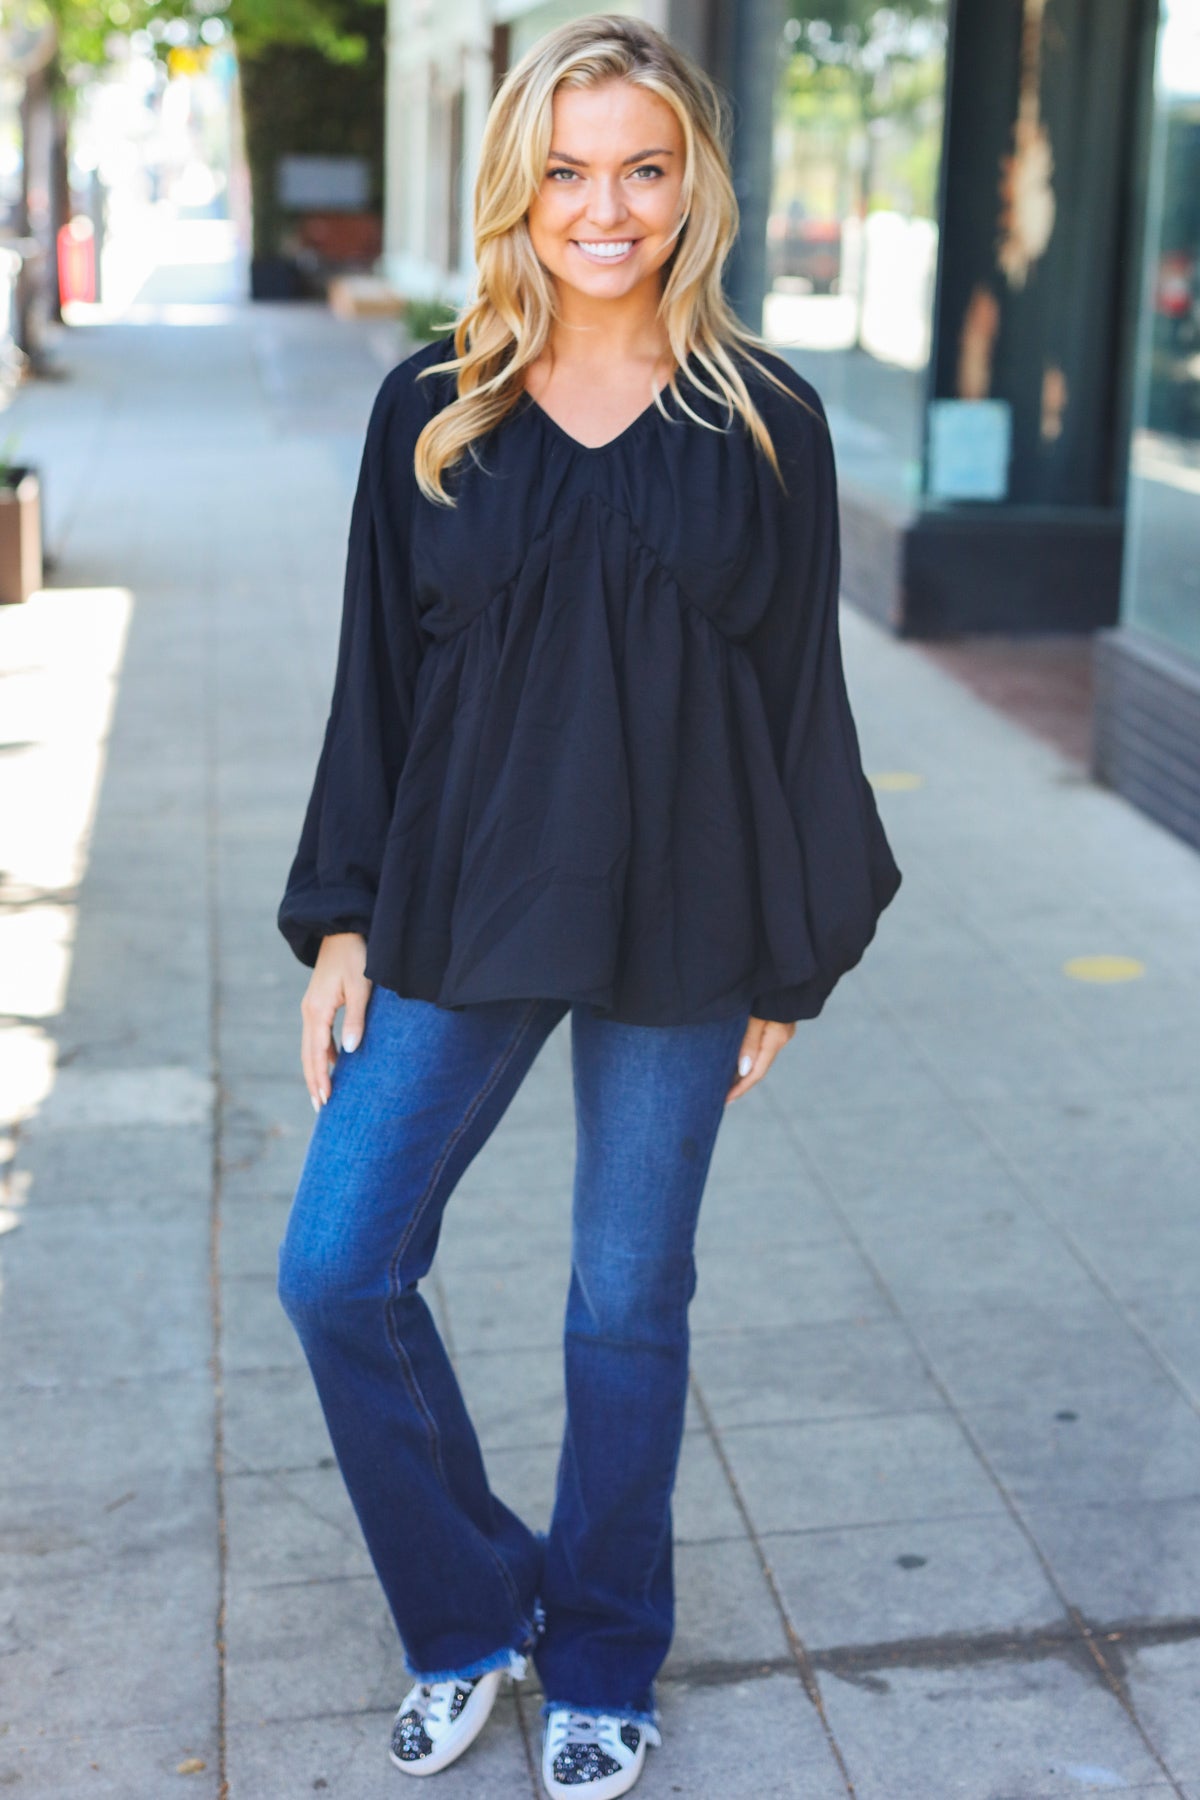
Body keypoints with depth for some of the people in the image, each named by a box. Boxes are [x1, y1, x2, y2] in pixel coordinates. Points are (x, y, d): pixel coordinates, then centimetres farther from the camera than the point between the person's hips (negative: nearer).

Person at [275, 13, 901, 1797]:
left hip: (674, 930, -2)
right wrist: (341, 920, 2)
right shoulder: (432, 412, 1)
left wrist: (786, 958, 1)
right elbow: (378, 676, 5)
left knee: (629, 1306, 9)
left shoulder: (763, 421, -2)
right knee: (337, 1270, 0)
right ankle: (473, 1617, 24)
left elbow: (802, 692, 1)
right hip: (462, 914, 2)